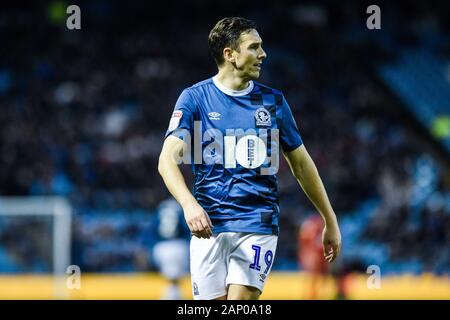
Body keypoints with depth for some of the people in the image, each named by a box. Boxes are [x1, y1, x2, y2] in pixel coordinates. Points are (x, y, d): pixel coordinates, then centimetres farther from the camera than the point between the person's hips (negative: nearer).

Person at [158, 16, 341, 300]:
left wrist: (330, 221, 17)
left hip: (258, 225, 0)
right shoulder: (195, 98, 0)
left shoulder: (273, 101, 8)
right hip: (209, 226, 0)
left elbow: (301, 163, 17)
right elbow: (168, 160, -11)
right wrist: (189, 204, -30)